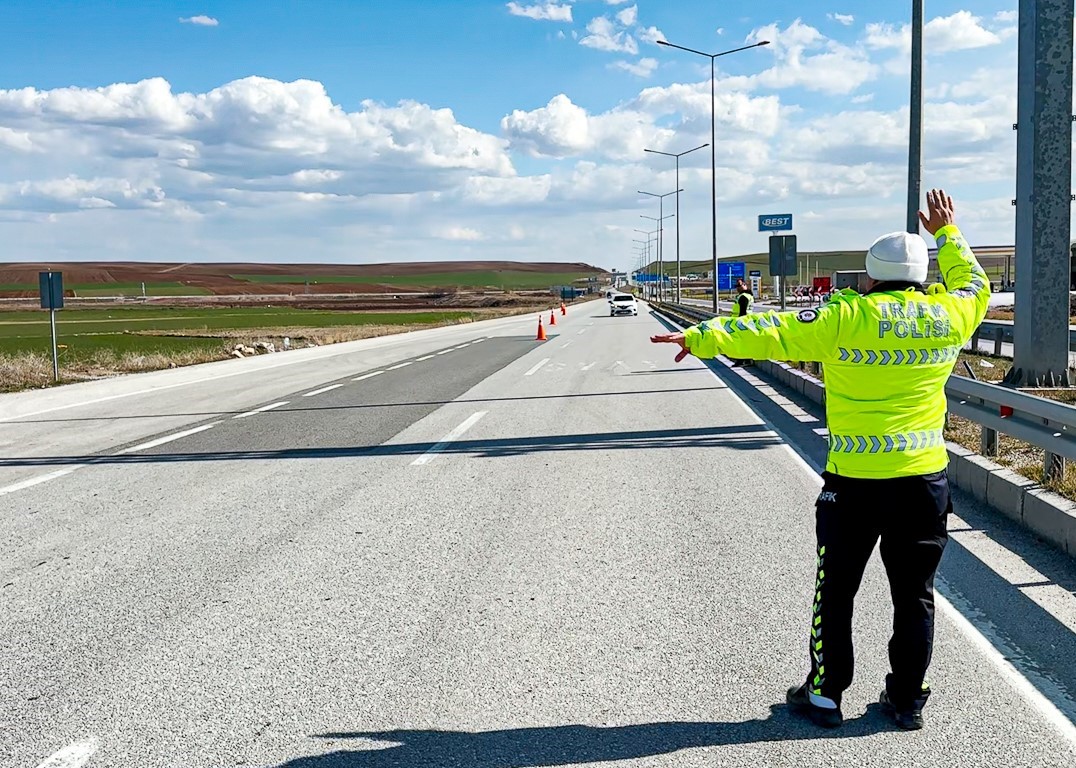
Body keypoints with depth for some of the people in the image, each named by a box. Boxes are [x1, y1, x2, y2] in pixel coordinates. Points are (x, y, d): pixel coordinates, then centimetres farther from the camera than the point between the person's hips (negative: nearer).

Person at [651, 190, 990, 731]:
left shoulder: (847, 318, -11)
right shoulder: (948, 316, 1)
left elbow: (772, 332, -15)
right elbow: (974, 284, 23)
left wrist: (701, 337, -11)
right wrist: (948, 233, 35)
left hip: (855, 480, -3)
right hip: (925, 477, 3)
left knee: (836, 591, 11)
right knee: (914, 594, 15)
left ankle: (825, 696, 21)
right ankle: (907, 700, 24)